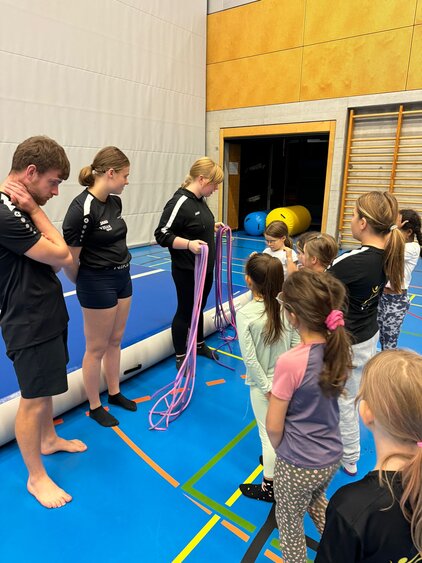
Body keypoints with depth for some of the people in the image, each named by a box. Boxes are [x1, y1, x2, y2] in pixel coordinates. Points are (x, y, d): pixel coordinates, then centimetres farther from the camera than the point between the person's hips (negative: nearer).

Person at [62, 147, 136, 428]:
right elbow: (69, 259, -17)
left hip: (122, 278, 8)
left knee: (115, 341, 19)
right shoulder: (82, 209, -22)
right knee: (97, 348, 8)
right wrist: (85, 285, -1)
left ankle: (115, 393, 38)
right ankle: (95, 407, 28)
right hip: (97, 284, -8)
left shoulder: (115, 202, 3)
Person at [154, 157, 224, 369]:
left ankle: (199, 345, 42)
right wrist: (188, 244, -32)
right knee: (185, 311, 6)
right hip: (187, 271, -8)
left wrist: (213, 227, 12)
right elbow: (162, 235, -22)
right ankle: (180, 357, 24)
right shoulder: (180, 202, -21)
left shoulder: (200, 200, 5)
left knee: (199, 308, 22)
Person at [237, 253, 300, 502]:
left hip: (264, 384, -4)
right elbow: (297, 346, -6)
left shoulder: (245, 314, -24)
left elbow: (250, 359, -21)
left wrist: (266, 387, -11)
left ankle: (269, 486, 35)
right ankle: (277, 461, 53)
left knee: (269, 435, 14)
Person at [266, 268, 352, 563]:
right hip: (333, 457, 6)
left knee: (290, 523, 24)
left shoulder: (290, 362, -32)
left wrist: (280, 450, 1)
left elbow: (274, 427, -19)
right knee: (317, 501, 36)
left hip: (297, 466, -6)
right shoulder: (340, 348, -13)